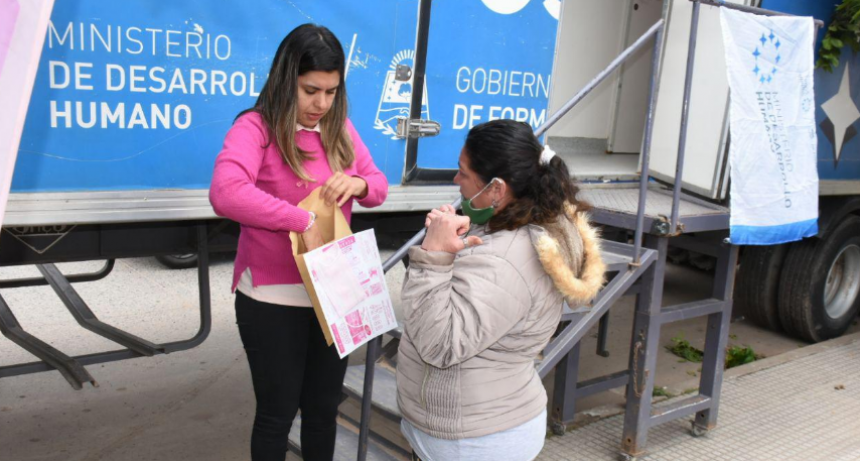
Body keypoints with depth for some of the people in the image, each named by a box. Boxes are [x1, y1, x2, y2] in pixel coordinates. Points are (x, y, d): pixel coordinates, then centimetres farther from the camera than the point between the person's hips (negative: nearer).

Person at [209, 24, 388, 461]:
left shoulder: (340, 127, 4)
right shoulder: (255, 127, -15)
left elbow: (379, 186, 11)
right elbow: (225, 193, -32)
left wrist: (359, 184, -12)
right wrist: (303, 221, -30)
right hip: (273, 298, -5)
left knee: (324, 407, 20)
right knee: (278, 411, 11)